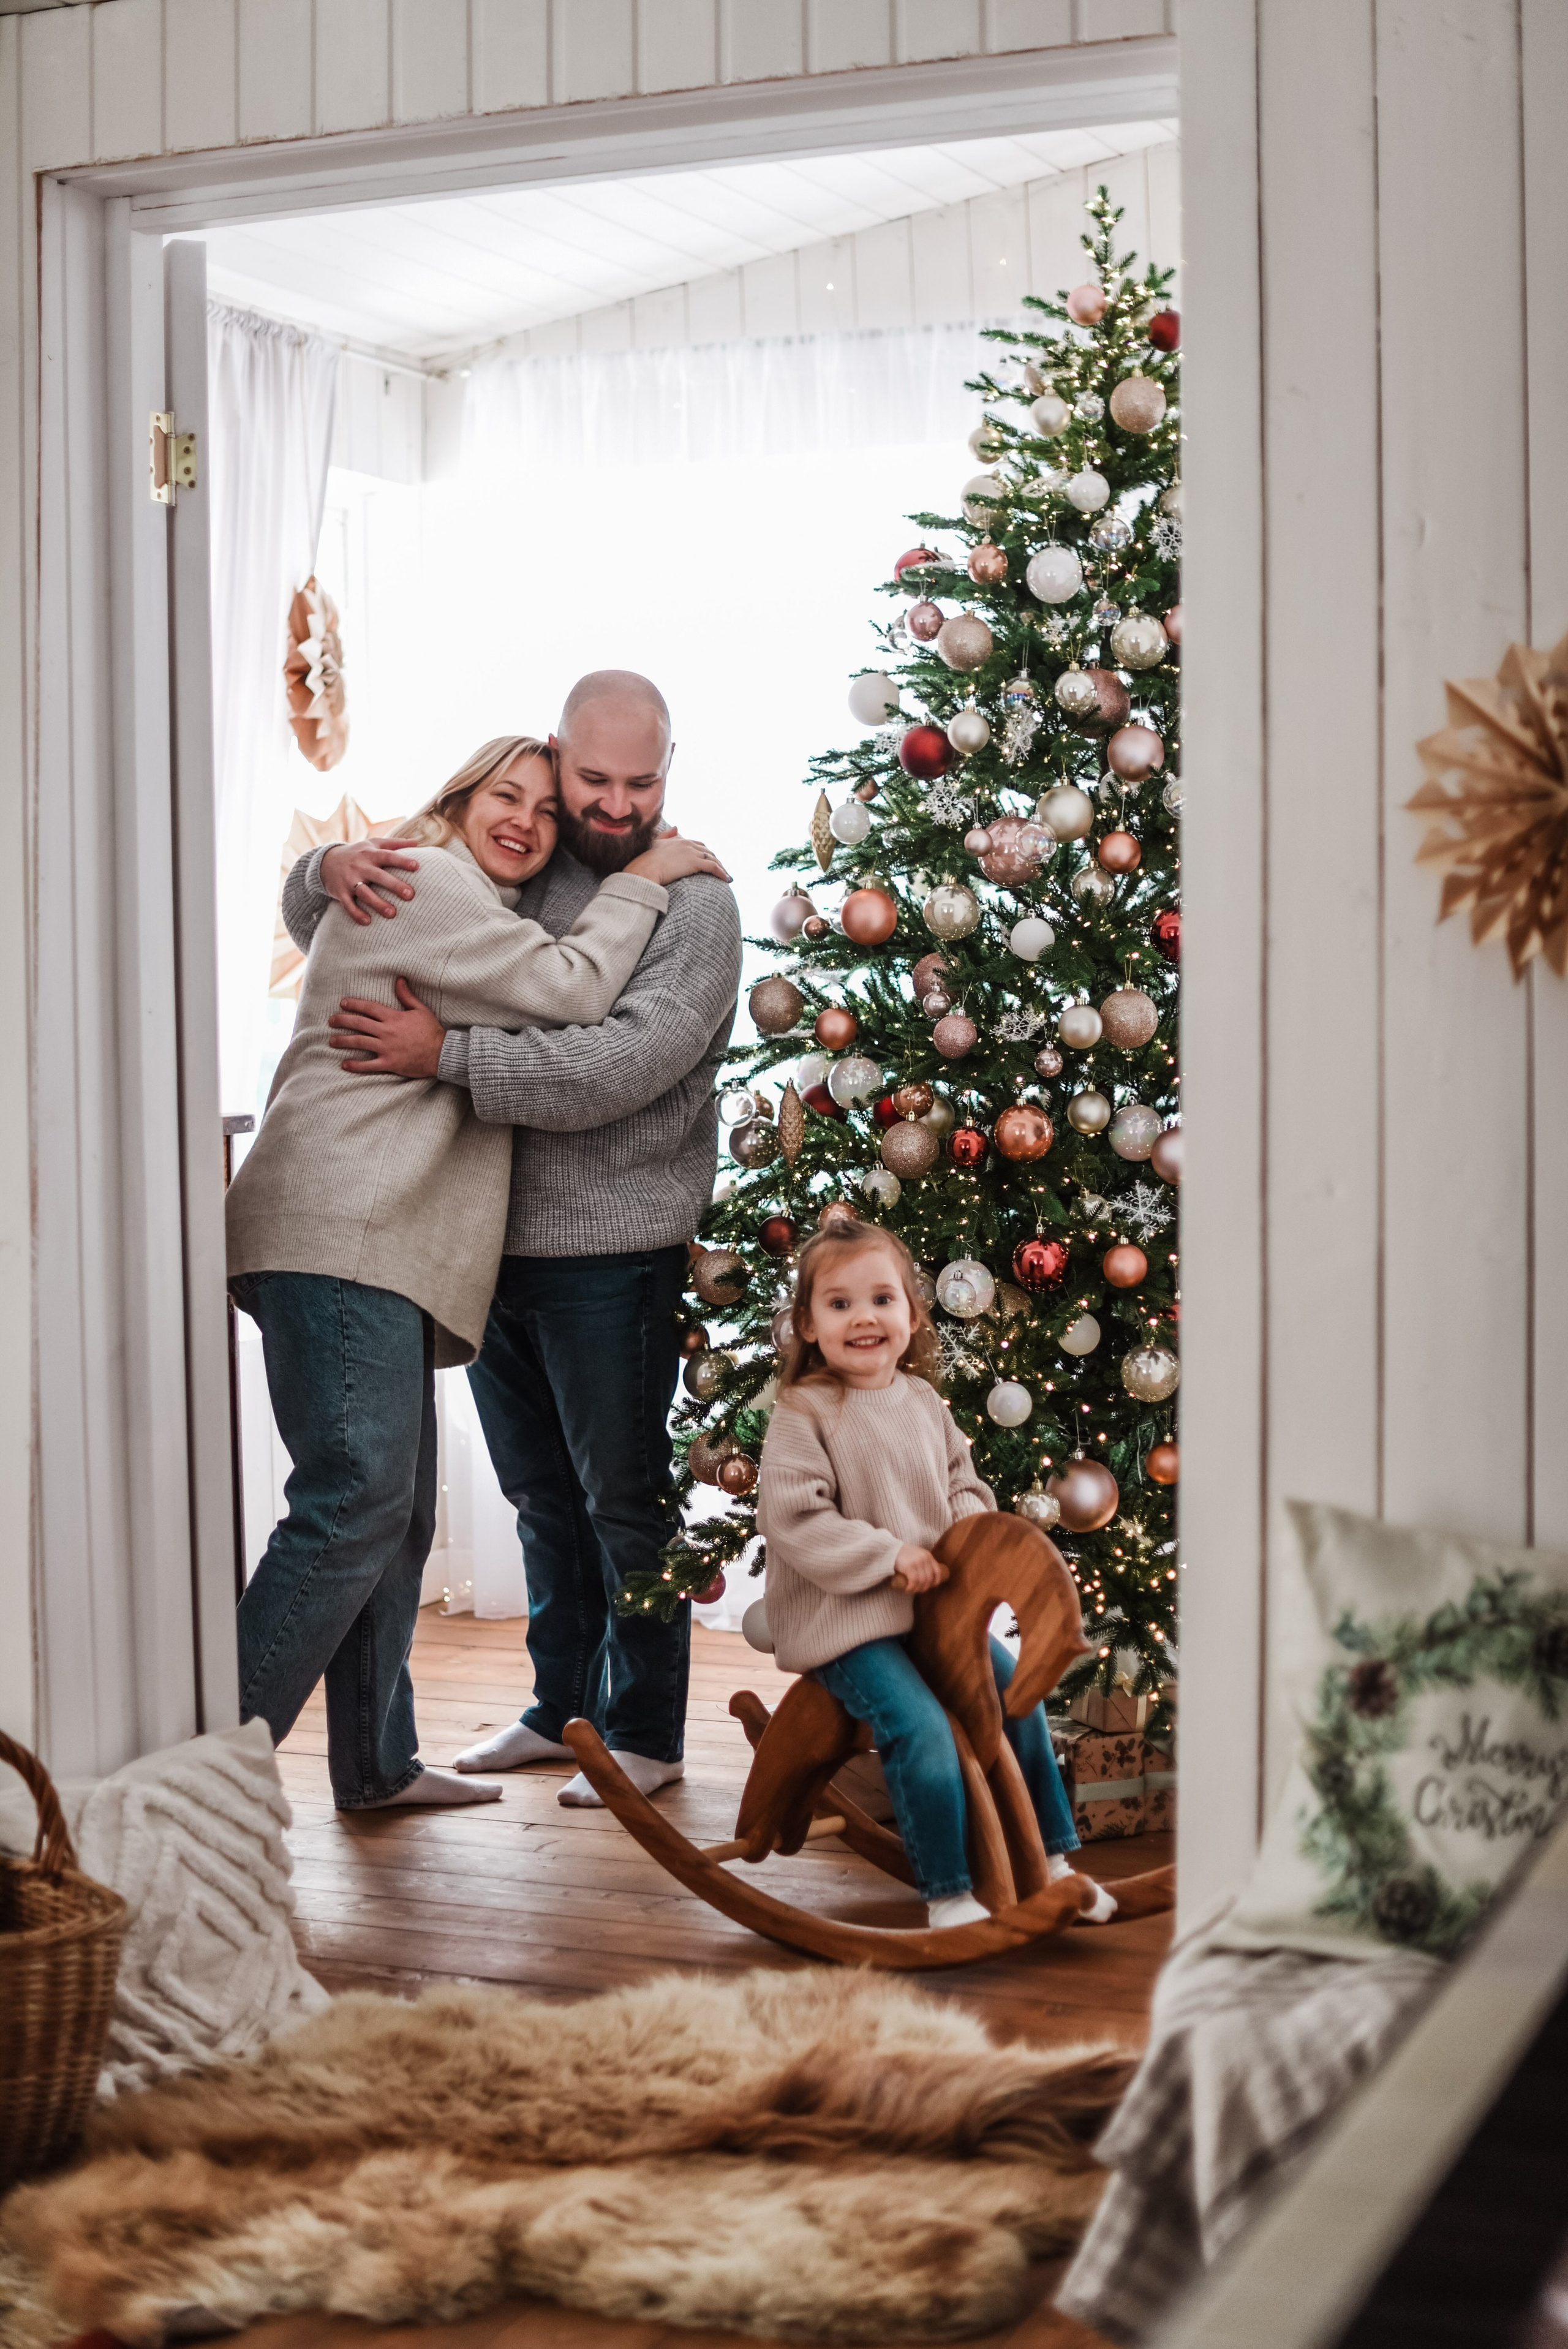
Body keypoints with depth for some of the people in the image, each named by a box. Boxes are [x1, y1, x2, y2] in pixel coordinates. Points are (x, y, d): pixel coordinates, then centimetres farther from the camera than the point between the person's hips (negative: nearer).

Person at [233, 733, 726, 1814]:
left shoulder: (478, 914, 30)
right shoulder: (423, 879, -3)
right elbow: (571, 987, -7)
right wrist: (641, 881, 4)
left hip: (389, 1245, 11)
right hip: (340, 1234, -11)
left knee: (399, 1510, 11)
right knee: (355, 1501, -18)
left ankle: (376, 1763, 18)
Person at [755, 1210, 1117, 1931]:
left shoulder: (922, 1401, 10)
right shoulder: (803, 1414, -12)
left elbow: (962, 1480, 21)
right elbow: (791, 1518, -18)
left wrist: (970, 1525, -3)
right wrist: (888, 1555, -21)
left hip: (937, 1603, 7)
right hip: (845, 1618, -7)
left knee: (1018, 1696, 7)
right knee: (922, 1729, -24)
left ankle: (1049, 1860, 24)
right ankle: (947, 1896, -13)